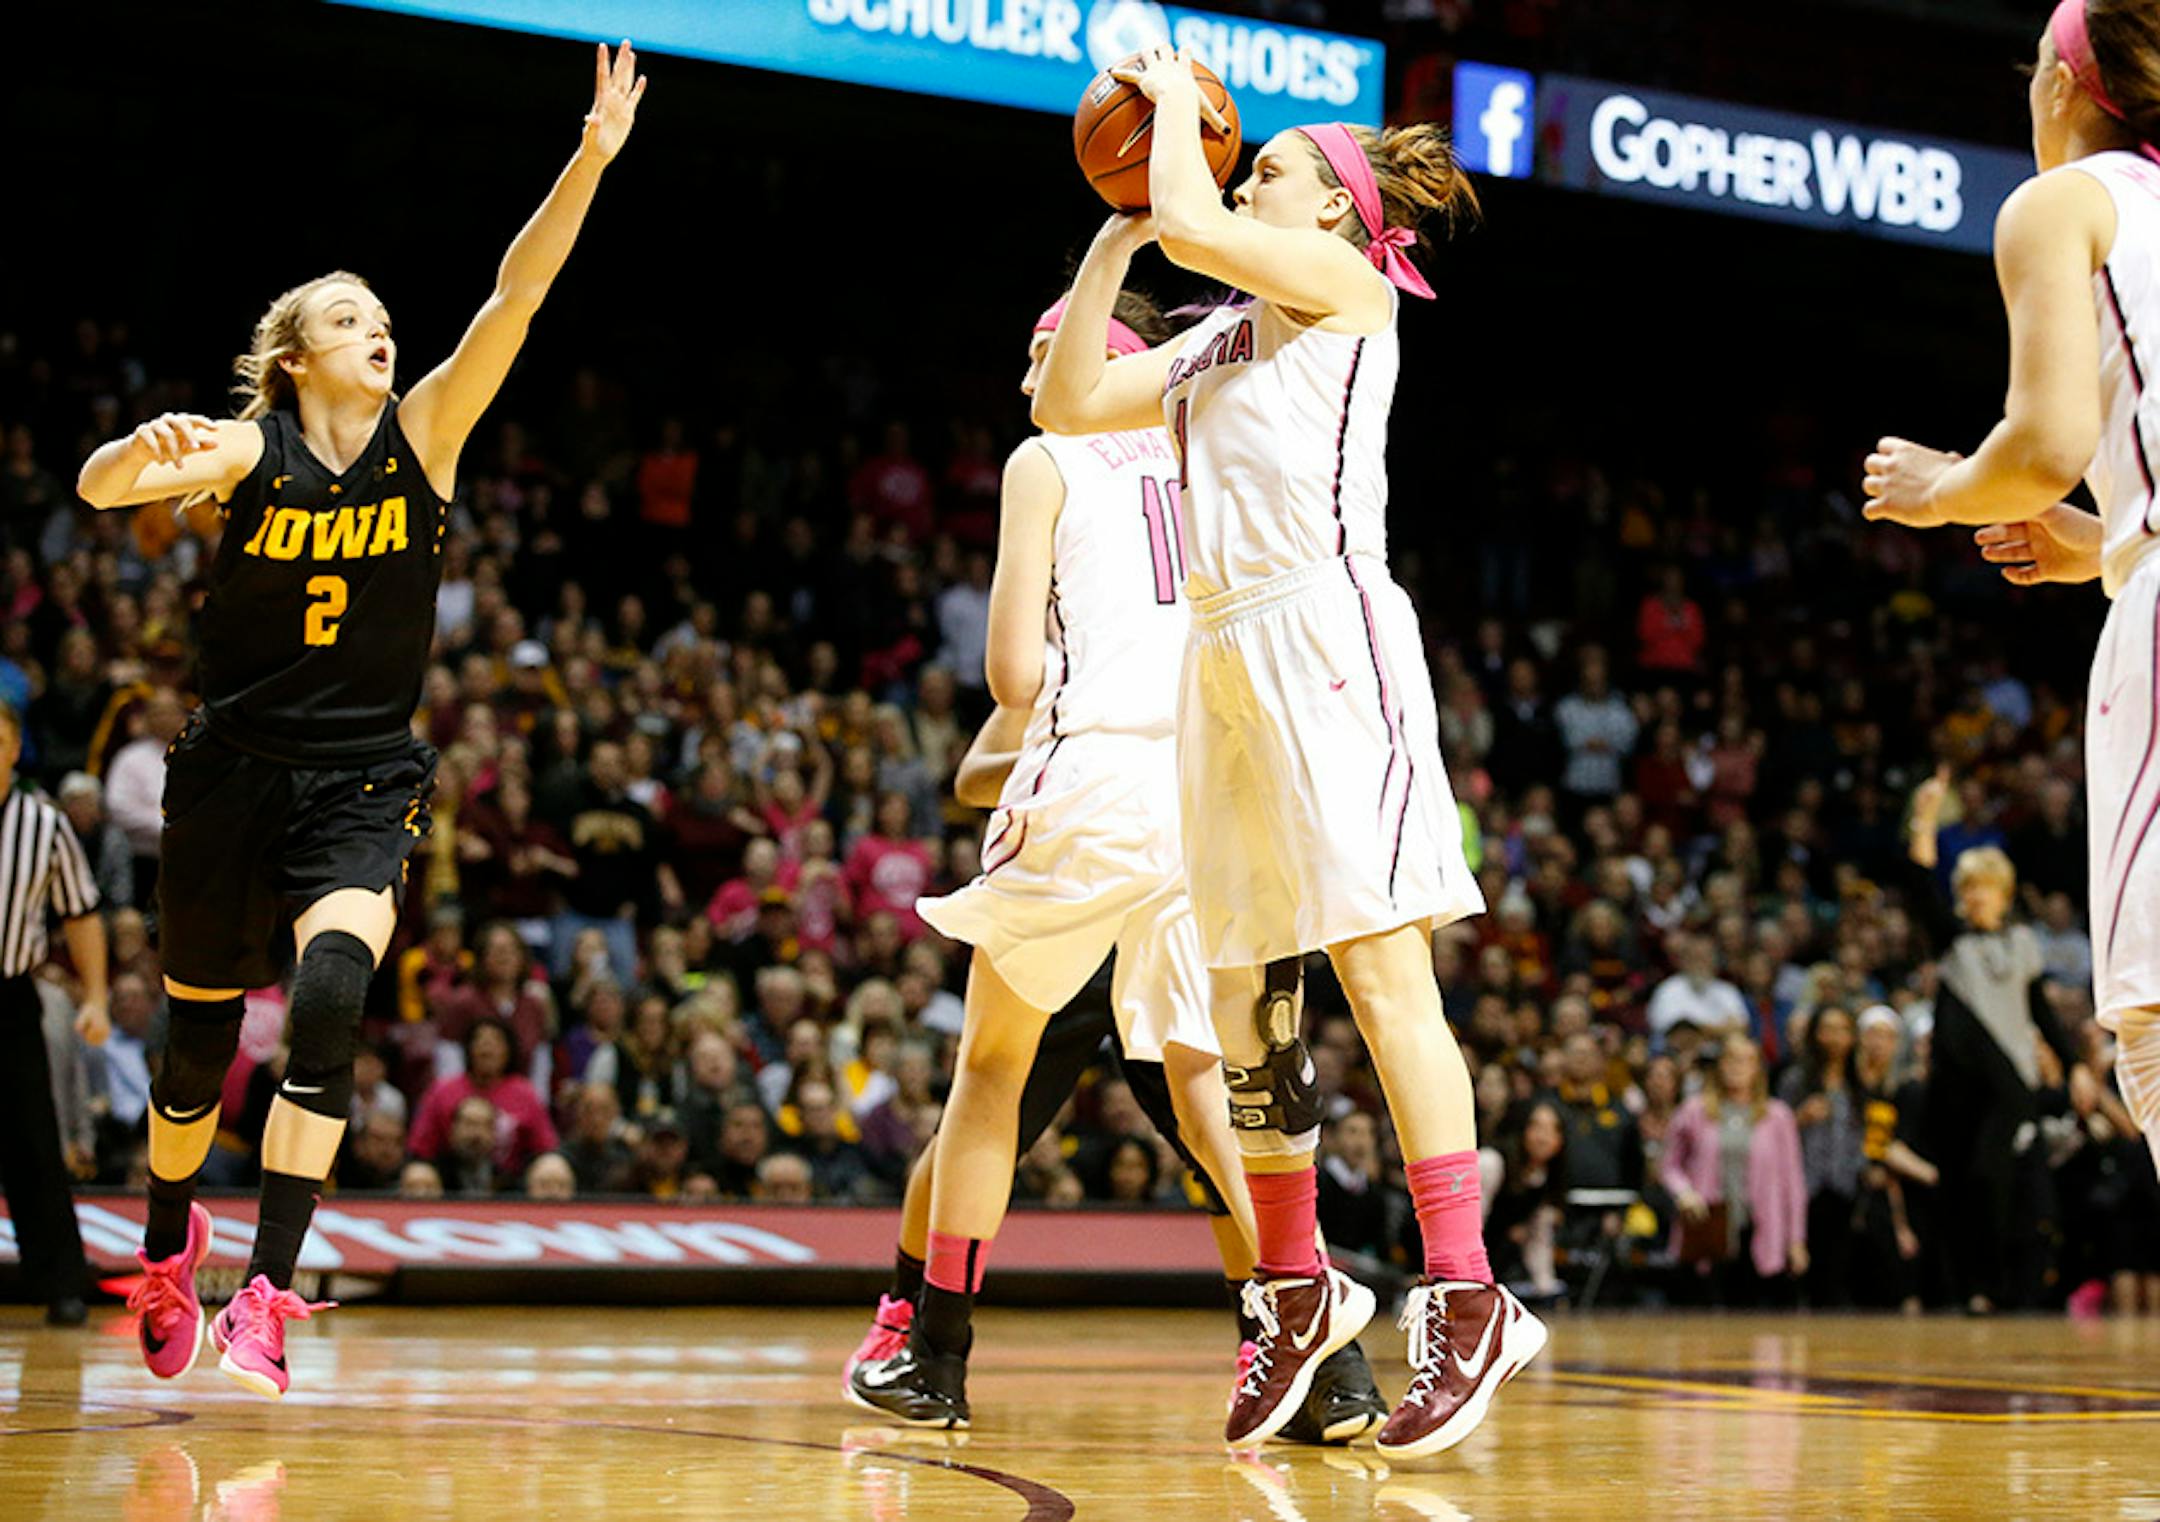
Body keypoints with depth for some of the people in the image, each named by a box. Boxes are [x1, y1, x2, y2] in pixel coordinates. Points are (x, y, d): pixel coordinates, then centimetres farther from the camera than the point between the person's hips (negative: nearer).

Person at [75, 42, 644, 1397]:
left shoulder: (426, 432, 0)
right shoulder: (247, 450, -4)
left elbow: (515, 298, -12)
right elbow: (98, 489, -20)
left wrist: (591, 161, -23)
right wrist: (143, 452, -43)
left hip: (364, 782, 0)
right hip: (232, 772, 0)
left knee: (329, 1000, -24)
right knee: (201, 1040, 10)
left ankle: (265, 1301, -23)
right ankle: (170, 1246, 39)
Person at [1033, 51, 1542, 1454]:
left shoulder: (1341, 276, 3)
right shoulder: (1222, 336, 24)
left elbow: (1193, 226, -13)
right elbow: (1070, 405, 21)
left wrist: (1179, 102, 5)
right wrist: (1112, 235, 19)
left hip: (1328, 631, -8)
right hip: (1226, 654, 8)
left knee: (1377, 958, -16)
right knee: (1243, 994, 8)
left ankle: (1468, 1300, -18)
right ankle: (1299, 1287, 19)